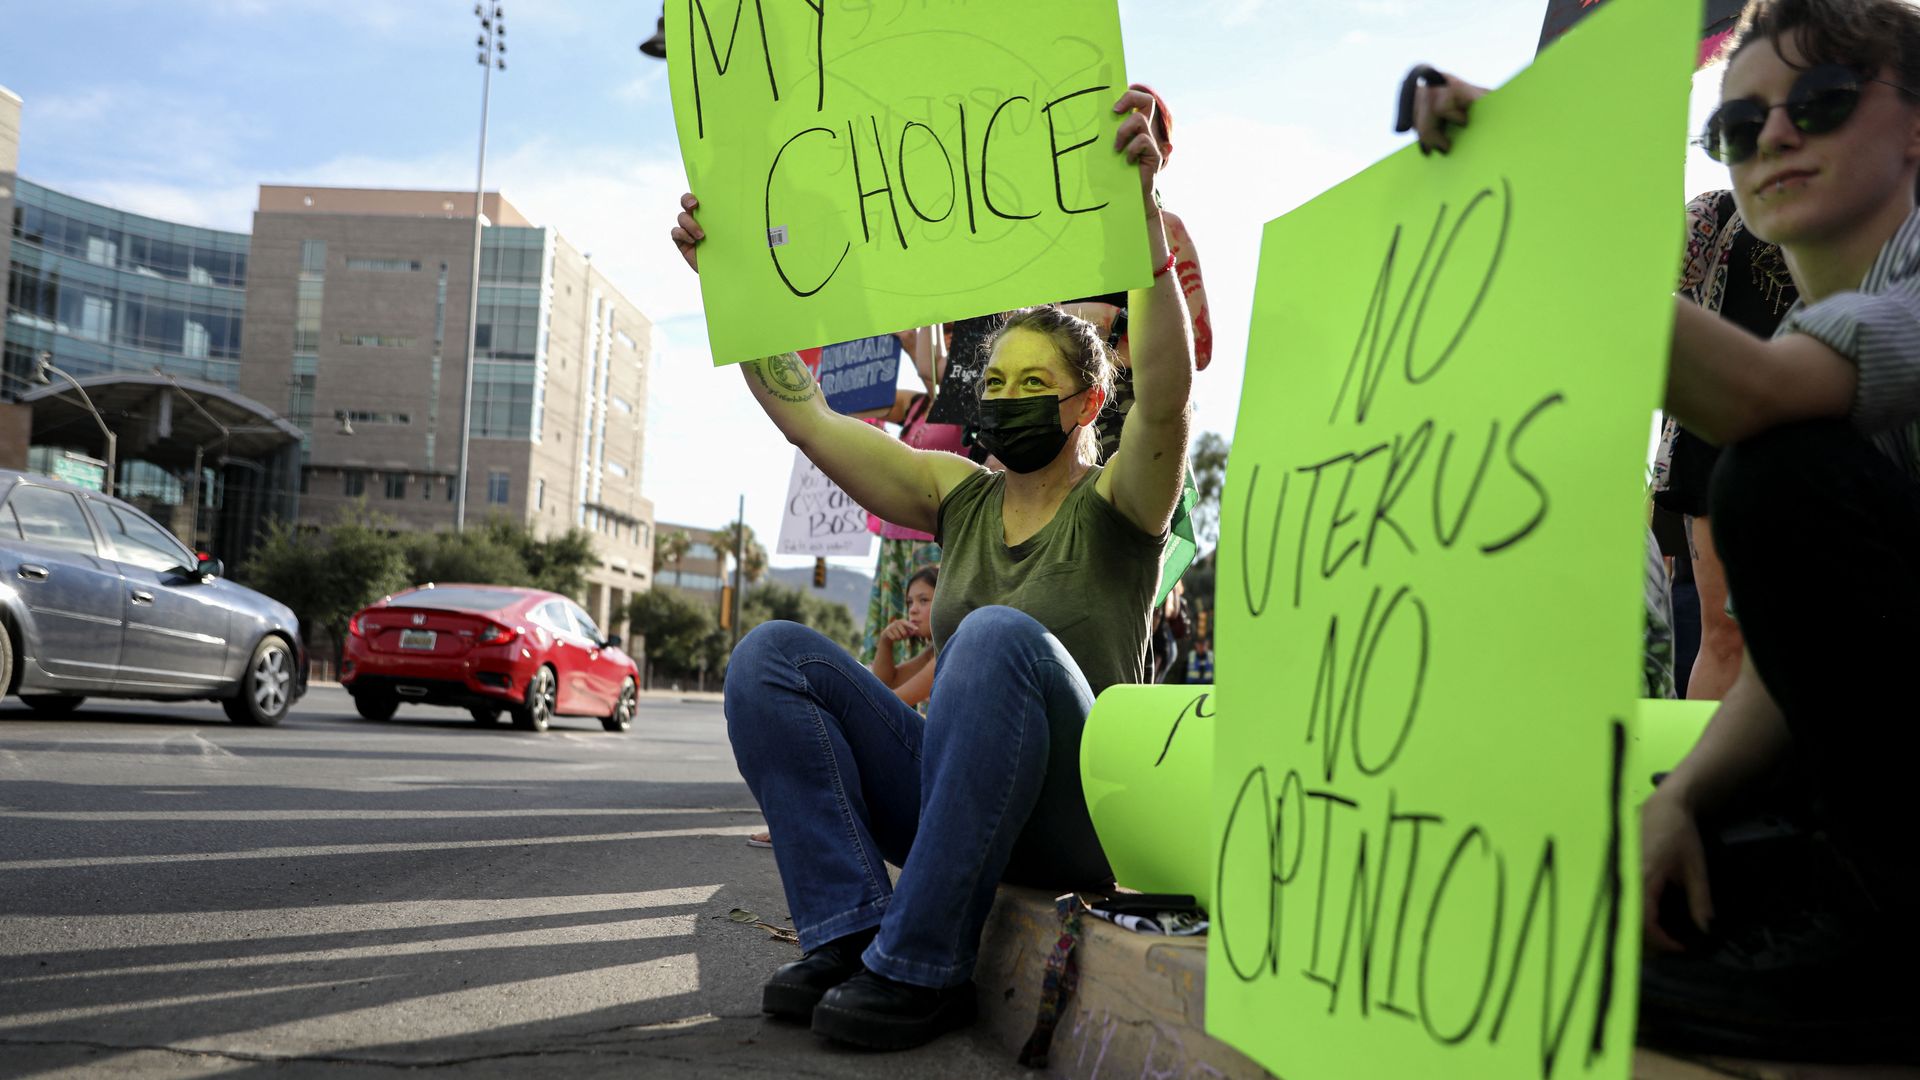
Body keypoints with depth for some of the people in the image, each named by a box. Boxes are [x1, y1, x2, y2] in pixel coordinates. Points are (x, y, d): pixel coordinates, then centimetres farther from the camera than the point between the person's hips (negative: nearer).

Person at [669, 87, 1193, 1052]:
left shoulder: (1116, 504, -1)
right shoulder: (960, 497, 13)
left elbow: (1165, 393, -23)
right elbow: (801, 413, 8)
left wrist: (1142, 207, -35)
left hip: (1072, 821, -5)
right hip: (948, 801, 5)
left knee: (1000, 636, -35)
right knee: (770, 654, -11)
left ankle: (919, 966, -28)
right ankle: (851, 929, -21)